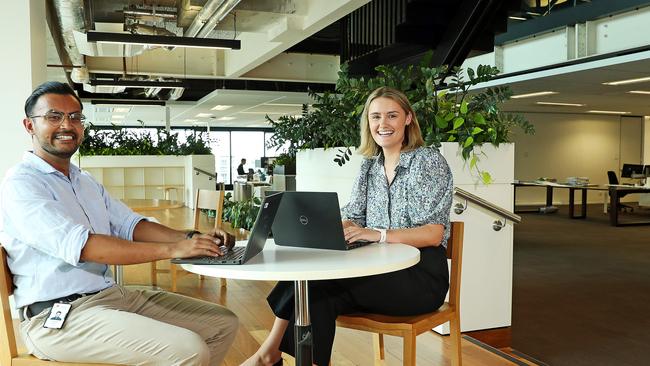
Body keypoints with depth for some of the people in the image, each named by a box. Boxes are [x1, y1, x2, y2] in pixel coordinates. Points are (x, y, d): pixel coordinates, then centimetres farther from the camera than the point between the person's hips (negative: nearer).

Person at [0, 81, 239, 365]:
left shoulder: (86, 182, 19)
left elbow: (130, 225, 11)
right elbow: (79, 245, -23)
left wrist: (190, 239, -8)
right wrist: (171, 249, -27)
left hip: (114, 294, 8)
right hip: (59, 315, -8)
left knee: (224, 323, 5)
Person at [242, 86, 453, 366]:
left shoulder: (428, 161, -5)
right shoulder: (369, 166, 14)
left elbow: (434, 234, -14)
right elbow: (351, 219, 8)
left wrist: (377, 234, -30)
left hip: (420, 273, -5)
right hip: (380, 269, 5)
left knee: (317, 285, -25)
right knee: (319, 299, -27)